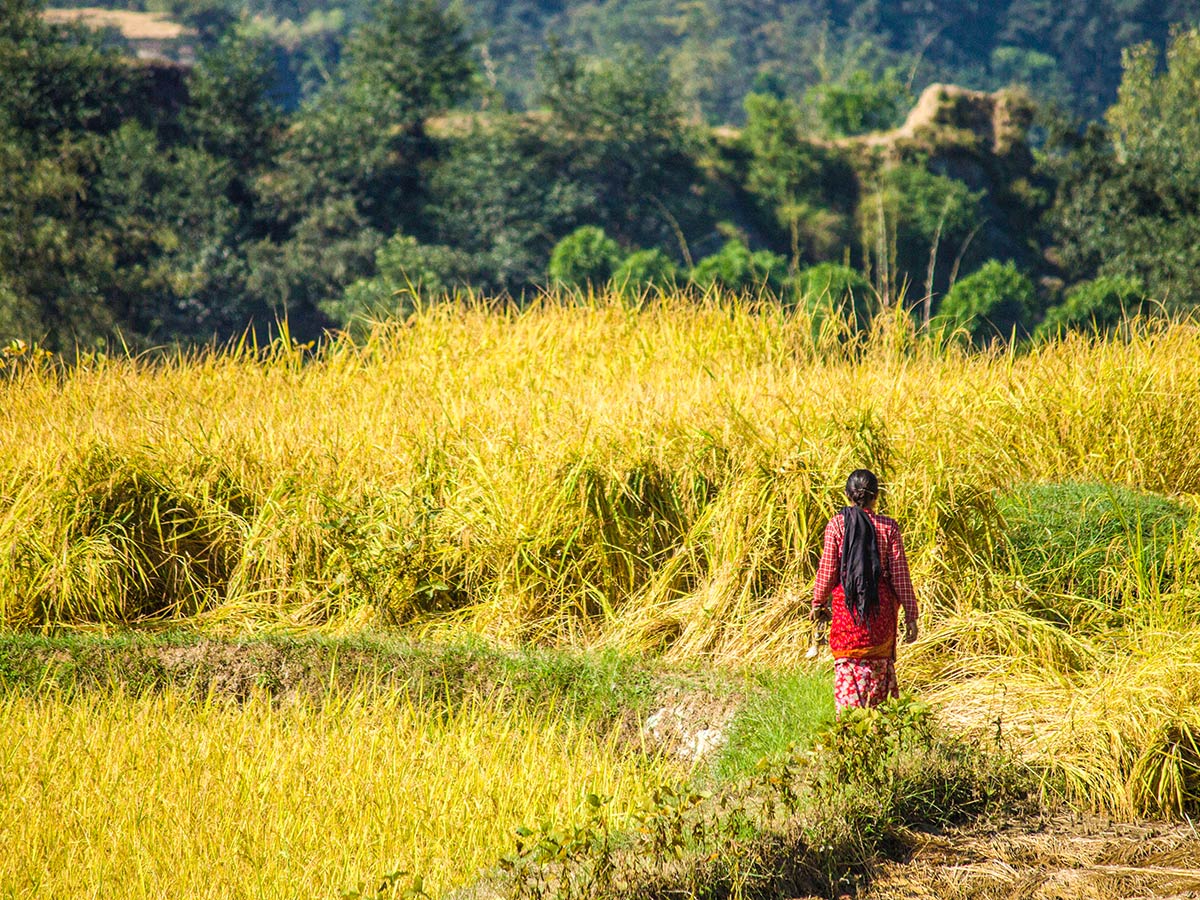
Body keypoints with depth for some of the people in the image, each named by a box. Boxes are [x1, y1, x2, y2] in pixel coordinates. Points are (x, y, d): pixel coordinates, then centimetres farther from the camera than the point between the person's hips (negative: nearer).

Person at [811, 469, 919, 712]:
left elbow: (827, 571, -3)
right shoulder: (888, 527, -4)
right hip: (882, 606, 1)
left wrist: (818, 603, 13)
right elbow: (900, 573, -2)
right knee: (880, 664, 16)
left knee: (847, 667, 3)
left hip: (846, 603, -1)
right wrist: (910, 614, 4)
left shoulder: (836, 525, -6)